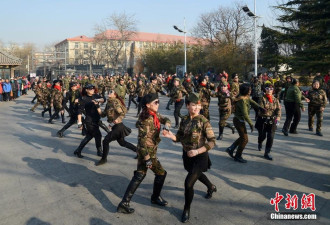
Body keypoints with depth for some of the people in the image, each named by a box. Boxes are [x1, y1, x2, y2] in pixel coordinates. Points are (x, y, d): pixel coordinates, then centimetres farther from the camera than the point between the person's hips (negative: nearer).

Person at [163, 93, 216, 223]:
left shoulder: (204, 121, -20)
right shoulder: (184, 120, -5)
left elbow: (212, 142, -19)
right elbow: (180, 137, 3)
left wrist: (197, 151, -28)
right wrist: (171, 136, -18)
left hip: (200, 156, -6)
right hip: (187, 155, 6)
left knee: (189, 182, -10)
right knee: (197, 174, 29)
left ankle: (187, 209, 17)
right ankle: (211, 187, 62)